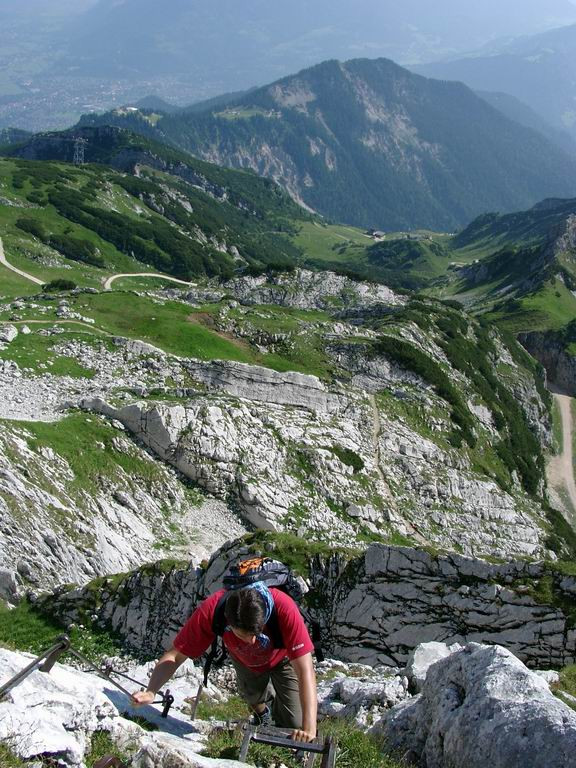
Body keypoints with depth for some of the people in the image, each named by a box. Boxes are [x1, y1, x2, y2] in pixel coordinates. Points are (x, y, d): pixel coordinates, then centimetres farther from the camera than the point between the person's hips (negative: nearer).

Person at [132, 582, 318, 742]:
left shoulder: (284, 609, -46)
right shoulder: (210, 610, -41)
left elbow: (305, 671, -46)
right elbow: (174, 655, -33)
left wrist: (309, 728, -54)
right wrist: (150, 692, -50)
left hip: (283, 658, -2)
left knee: (293, 724, -4)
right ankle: (262, 714, 46)